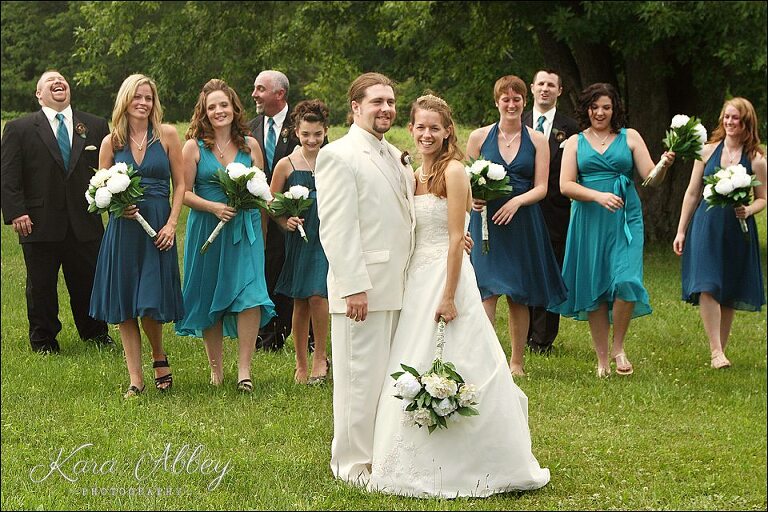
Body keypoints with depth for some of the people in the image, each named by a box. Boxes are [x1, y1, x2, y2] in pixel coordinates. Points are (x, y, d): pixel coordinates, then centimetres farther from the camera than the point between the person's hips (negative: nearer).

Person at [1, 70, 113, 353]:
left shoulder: (96, 126, 9)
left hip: (85, 223, 2)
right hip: (40, 224, -2)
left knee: (88, 282, 9)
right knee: (41, 287, 7)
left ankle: (95, 334, 28)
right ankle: (43, 341, 21)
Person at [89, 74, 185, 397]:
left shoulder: (167, 135, 2)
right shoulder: (111, 142, 6)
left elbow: (180, 184, 4)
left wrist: (171, 223, -7)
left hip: (158, 224, -2)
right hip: (123, 227, 2)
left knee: (150, 304, -7)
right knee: (124, 308, 1)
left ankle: (159, 357, 22)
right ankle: (135, 380, 7)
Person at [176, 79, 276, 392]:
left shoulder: (250, 145, 7)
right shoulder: (194, 147, 0)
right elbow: (184, 192, -3)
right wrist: (213, 207, -17)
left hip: (245, 228, 1)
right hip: (206, 229, -1)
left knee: (249, 294, -13)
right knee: (208, 298, 5)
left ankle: (244, 368, -10)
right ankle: (216, 367, 18)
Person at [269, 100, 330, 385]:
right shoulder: (286, 165, -1)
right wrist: (286, 221, -10)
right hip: (300, 239, 0)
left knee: (318, 295, -15)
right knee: (300, 302, 5)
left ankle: (320, 357, 3)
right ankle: (301, 364, 18)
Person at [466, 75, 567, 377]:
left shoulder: (537, 141, 6)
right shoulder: (479, 137, 4)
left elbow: (541, 188, 1)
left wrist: (517, 201, -17)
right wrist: (473, 199, -15)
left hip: (523, 224, 1)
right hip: (486, 222, -1)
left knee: (519, 296, 7)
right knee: (487, 291, -13)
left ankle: (516, 362, 18)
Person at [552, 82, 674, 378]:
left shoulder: (630, 138, 8)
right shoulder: (575, 142, 9)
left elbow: (650, 177, 1)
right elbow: (566, 185, -1)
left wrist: (664, 166, -21)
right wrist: (599, 196, -16)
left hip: (625, 220, -1)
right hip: (589, 221, 1)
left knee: (626, 281, -16)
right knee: (593, 288, 2)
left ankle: (618, 348, 4)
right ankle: (602, 359, 12)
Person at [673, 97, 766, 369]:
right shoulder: (708, 151, 4)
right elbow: (692, 193, 9)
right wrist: (681, 231, 8)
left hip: (737, 232, 0)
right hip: (706, 227, 0)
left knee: (729, 294, 5)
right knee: (707, 287, -13)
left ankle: (720, 351, 15)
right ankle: (716, 351, -15)